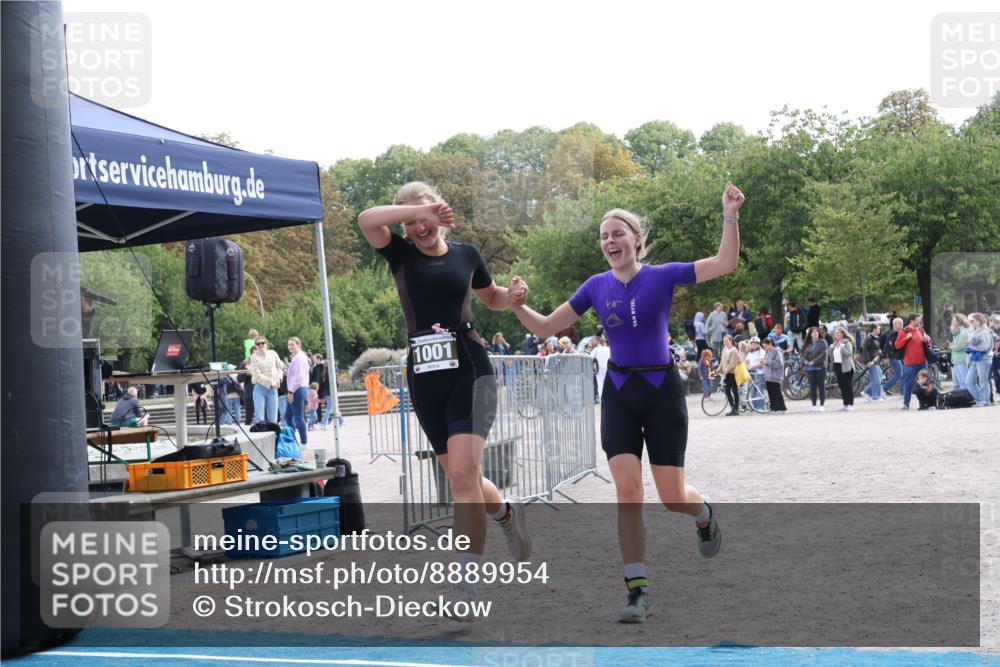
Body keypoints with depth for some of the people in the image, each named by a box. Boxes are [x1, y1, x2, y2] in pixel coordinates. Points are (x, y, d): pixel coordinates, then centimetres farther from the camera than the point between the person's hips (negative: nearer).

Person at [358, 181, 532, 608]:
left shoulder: (466, 255, 7)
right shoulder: (401, 254, 4)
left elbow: (492, 299, 25)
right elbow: (366, 220, -16)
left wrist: (512, 296, 4)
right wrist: (417, 210, -21)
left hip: (468, 369, -2)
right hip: (424, 376, 2)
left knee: (462, 472, -17)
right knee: (460, 476, 10)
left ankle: (466, 583, -15)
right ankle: (507, 513, 43)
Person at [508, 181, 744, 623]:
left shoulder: (662, 276, -4)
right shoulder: (597, 286, 3)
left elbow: (725, 263, -12)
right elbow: (547, 327, 6)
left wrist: (730, 217, -24)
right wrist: (519, 307, -12)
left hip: (662, 390, -2)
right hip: (619, 392, 2)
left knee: (672, 497, -2)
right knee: (627, 490, -10)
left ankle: (704, 516, 37)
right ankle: (638, 591, -5)